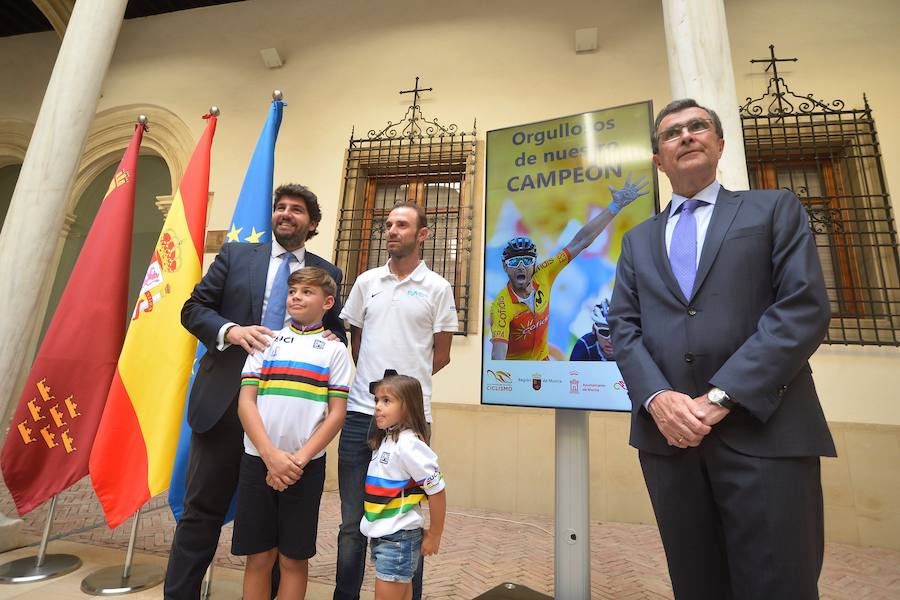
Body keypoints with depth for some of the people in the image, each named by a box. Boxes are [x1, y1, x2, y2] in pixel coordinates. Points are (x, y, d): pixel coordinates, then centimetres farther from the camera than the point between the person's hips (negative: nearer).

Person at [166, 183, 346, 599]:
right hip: (226, 399, 0)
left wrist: (331, 340, -11)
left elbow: (336, 331, 13)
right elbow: (193, 308, 6)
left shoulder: (327, 274, 8)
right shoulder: (236, 255, 8)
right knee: (202, 509, 9)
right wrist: (230, 330, -14)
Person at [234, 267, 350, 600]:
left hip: (306, 466, -1)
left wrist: (299, 459, -10)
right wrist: (271, 456, -11)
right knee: (259, 556, 12)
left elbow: (337, 413, -2)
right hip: (258, 460, 2)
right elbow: (246, 402, -1)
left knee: (293, 558, 10)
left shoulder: (334, 350, 1)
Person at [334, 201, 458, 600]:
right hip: (360, 413, 3)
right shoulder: (366, 282, 10)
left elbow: (441, 354, 4)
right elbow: (355, 341, 15)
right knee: (352, 523, 15)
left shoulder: (437, 288, 1)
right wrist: (373, 381, 9)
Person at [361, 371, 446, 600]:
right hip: (381, 536, 8)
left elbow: (437, 491, -19)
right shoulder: (385, 440, 5)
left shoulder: (409, 444, -21)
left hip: (398, 539, -8)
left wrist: (434, 536, -9)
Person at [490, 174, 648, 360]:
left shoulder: (542, 276, -15)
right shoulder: (501, 305, -28)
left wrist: (616, 205, -14)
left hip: (542, 359, 4)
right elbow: (498, 356, -35)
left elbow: (580, 241, -14)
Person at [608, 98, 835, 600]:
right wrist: (656, 398, -11)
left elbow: (806, 308, -6)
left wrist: (721, 397, -15)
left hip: (763, 431, -2)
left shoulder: (776, 208, 8)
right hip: (668, 434, 3)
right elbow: (623, 326, 6)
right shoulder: (639, 239, 17)